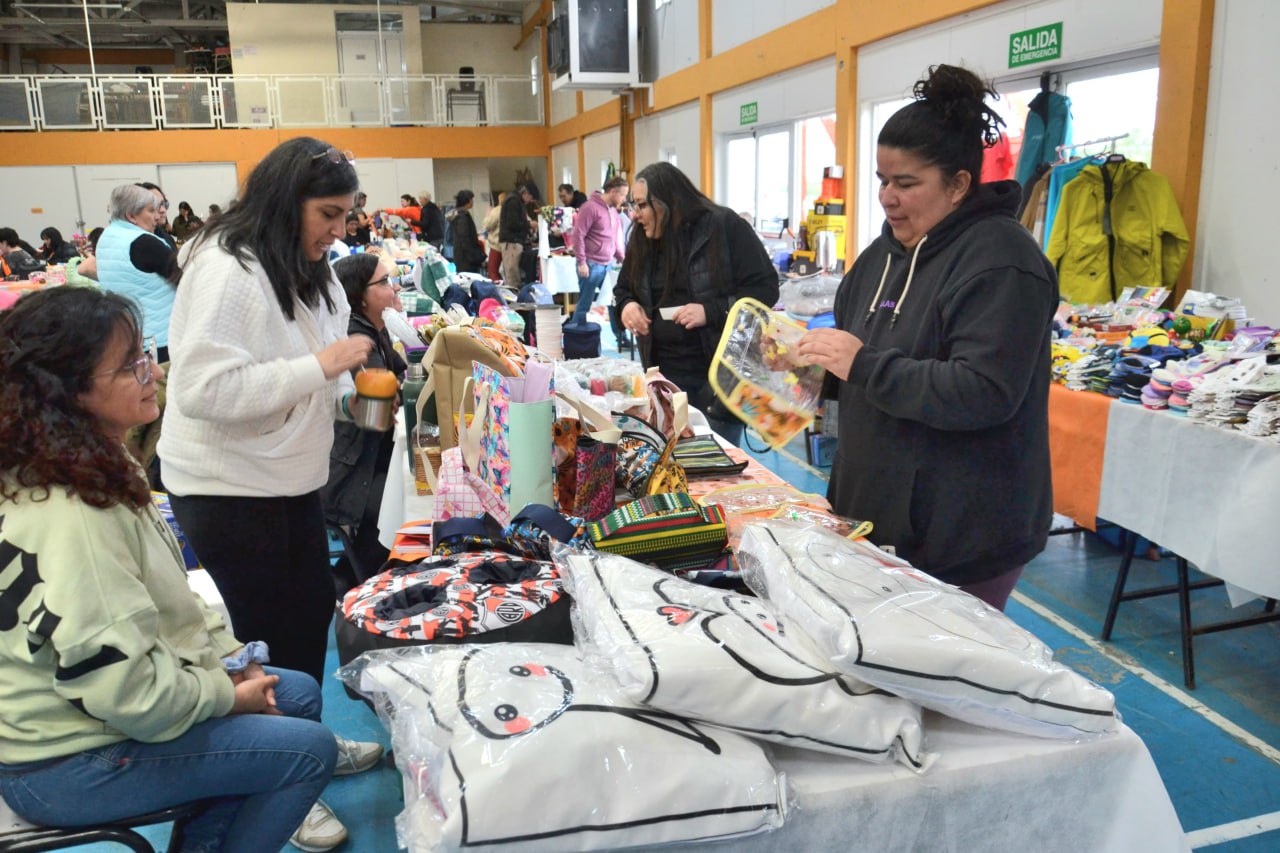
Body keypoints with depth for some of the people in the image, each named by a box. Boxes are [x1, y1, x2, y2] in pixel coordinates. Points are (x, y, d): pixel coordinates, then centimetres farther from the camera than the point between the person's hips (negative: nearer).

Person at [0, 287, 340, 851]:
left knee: (299, 694, 14)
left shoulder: (98, 467, 2)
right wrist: (225, 693, -13)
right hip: (63, 767, -9)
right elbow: (126, 691, -29)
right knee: (310, 748, -8)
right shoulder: (67, 518, -30)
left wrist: (229, 655, 2)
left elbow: (165, 594, 13)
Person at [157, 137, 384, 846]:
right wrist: (320, 365, -28)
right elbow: (204, 389, -29)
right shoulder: (226, 271, -21)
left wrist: (349, 394, 4)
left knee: (312, 614, 17)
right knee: (264, 633, 4)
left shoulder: (304, 269, 10)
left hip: (291, 479, 9)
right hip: (227, 489, -9)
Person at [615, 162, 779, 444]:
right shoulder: (642, 240, 7)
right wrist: (627, 305, -4)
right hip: (664, 374, 5)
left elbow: (765, 288, -12)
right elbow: (623, 288, 21)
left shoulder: (725, 226, -10)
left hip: (722, 373, -5)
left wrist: (711, 312, -23)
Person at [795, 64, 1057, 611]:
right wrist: (816, 357, 1)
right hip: (877, 513, 8)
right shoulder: (888, 249, 10)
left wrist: (863, 365, -24)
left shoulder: (1001, 262, -15)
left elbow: (984, 394, -25)